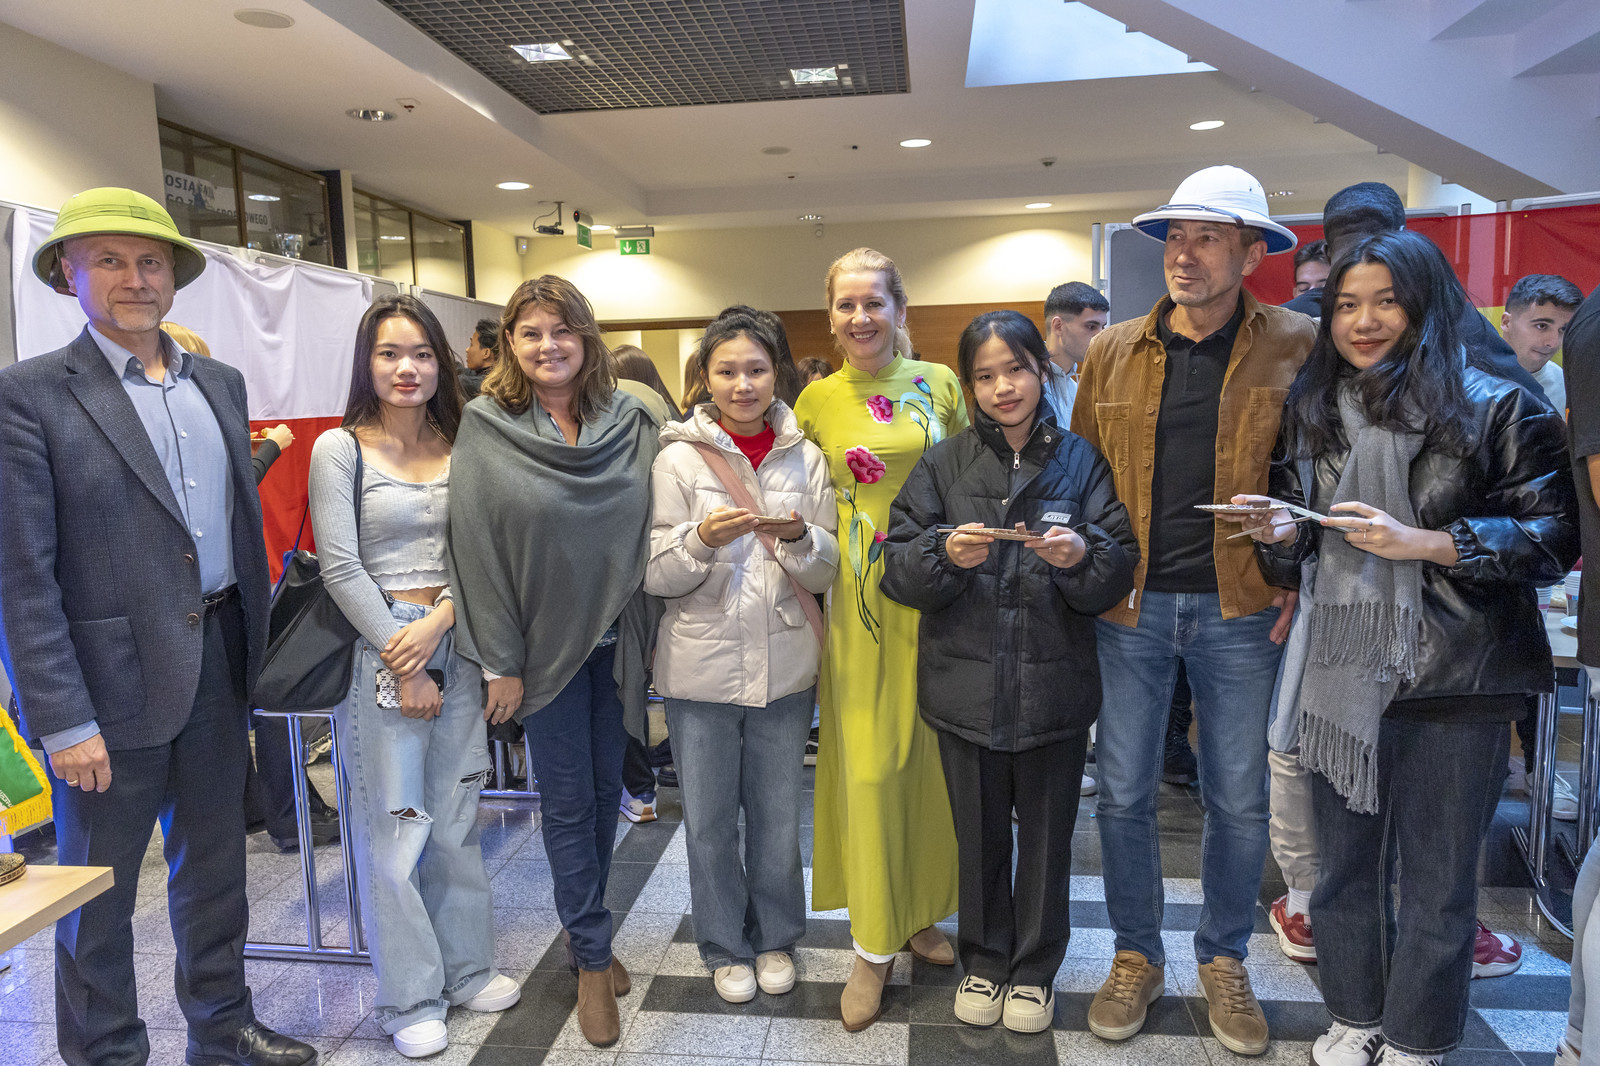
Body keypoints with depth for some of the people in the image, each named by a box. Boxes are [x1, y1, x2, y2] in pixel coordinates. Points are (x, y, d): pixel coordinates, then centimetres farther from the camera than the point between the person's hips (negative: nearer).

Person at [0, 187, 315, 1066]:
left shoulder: (221, 383, 8)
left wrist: (255, 649, 9)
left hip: (218, 665, 6)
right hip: (112, 681, -5)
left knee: (215, 863, 19)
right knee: (98, 889, 12)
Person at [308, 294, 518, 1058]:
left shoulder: (460, 447, 8)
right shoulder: (340, 449, -3)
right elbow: (341, 569, -8)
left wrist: (437, 623, -12)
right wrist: (404, 663, -11)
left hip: (456, 641, 4)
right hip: (378, 649, -4)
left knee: (458, 818, 12)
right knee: (392, 828, 2)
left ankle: (467, 969, 29)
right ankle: (411, 1000, 18)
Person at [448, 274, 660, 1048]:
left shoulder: (630, 424, -1)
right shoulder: (487, 430, -8)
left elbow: (650, 530, 2)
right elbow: (475, 547, -9)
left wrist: (647, 632, -2)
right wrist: (499, 661, -9)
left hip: (616, 636, 3)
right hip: (546, 641, -3)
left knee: (606, 788, 14)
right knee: (567, 800, 7)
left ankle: (584, 932, 35)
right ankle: (593, 958, 24)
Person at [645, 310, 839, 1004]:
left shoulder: (805, 458, 3)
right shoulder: (679, 458, -4)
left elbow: (828, 570, 4)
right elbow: (656, 576, -5)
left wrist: (797, 537, -17)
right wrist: (703, 539, -24)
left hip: (784, 663, 2)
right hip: (701, 666, -1)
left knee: (777, 814, 15)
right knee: (710, 820, 11)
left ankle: (775, 937, 37)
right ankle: (726, 947, 33)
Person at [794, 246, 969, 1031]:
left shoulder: (939, 384, 3)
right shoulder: (817, 400, 1)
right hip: (862, 596, -1)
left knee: (930, 754, 10)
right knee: (869, 763, 2)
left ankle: (919, 912, 31)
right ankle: (873, 944, 17)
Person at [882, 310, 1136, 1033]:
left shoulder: (1080, 462, 0)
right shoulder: (943, 464, 1)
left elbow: (1119, 573, -4)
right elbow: (897, 568, -4)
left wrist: (1081, 556, -24)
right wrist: (946, 553, -23)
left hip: (1054, 688, 0)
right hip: (965, 687, 0)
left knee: (1047, 835, 15)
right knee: (980, 836, 16)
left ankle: (1035, 970, 36)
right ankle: (982, 962, 37)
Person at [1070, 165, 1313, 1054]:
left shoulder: (1295, 347, -2)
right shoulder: (1115, 352, 4)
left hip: (1239, 611, -1)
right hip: (1131, 606, 2)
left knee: (1240, 801, 11)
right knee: (1124, 795, 9)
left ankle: (1225, 962, 34)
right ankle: (1138, 957, 30)